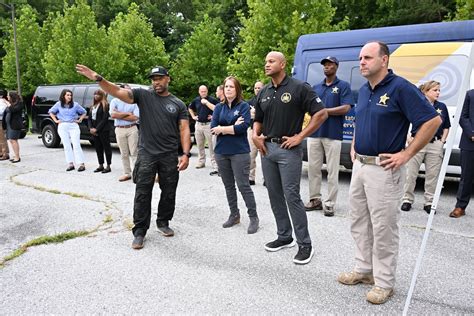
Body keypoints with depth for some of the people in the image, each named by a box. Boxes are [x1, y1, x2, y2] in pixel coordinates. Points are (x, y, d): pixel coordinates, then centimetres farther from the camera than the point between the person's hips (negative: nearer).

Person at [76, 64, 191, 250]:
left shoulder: (178, 104, 6)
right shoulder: (143, 95, 3)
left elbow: (184, 130, 0)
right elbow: (117, 92, -9)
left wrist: (186, 154, -10)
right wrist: (98, 79, -26)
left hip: (170, 156, 2)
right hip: (146, 154, -1)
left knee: (169, 193, 12)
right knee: (142, 194, 2)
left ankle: (163, 223, 32)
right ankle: (139, 232, 13)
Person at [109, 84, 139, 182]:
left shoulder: (134, 102, 3)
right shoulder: (114, 101, 5)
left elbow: (135, 117, -8)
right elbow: (113, 115, -10)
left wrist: (119, 114, -7)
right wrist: (127, 113, -7)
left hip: (132, 129, -1)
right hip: (120, 130, 1)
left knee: (134, 152, -2)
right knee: (124, 154, 7)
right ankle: (127, 173, 16)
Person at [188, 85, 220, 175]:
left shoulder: (212, 99, -7)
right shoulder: (196, 100, 9)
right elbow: (190, 108, 26)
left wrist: (206, 102, -16)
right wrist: (193, 116, 13)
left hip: (209, 125, -5)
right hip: (198, 124, 5)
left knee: (211, 146, -6)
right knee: (199, 144, 14)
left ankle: (215, 166, -5)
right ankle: (201, 162, 29)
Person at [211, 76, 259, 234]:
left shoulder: (244, 106, -3)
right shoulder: (219, 107, 9)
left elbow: (243, 127, -17)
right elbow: (213, 128, -4)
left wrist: (222, 129, -9)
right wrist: (233, 127, -13)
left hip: (240, 152, -5)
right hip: (221, 152, 5)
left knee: (243, 185, -4)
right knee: (228, 185, 13)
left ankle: (254, 217, 10)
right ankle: (234, 215, 27)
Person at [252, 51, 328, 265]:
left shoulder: (299, 88, -7)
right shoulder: (263, 92, 12)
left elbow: (321, 114, -10)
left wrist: (300, 137, -13)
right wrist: (255, 135, 1)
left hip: (289, 149, -7)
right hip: (266, 148, 7)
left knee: (292, 196, -6)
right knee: (274, 196, 12)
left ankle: (305, 244, 7)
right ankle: (284, 236, 27)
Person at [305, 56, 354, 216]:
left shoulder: (343, 86, 1)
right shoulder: (316, 87, 16)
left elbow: (346, 108, -10)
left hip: (333, 134, -5)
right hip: (314, 133, 5)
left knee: (332, 171, 1)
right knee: (313, 168, 7)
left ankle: (329, 203, 9)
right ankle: (315, 199, 19)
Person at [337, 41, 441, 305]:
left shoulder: (401, 88, -13)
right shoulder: (363, 91, 11)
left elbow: (433, 120, -16)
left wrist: (407, 154, -17)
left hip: (383, 169, -8)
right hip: (359, 166, 8)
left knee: (383, 228, 3)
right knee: (359, 223, 16)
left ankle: (384, 283, 19)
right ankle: (364, 269, 32)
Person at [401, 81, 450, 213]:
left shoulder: (442, 107, 11)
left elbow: (446, 127, 19)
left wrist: (443, 140, 6)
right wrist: (408, 137, -5)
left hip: (435, 144, 3)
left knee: (432, 175, 6)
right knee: (411, 174, 3)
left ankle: (429, 202, 17)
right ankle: (408, 199, 15)